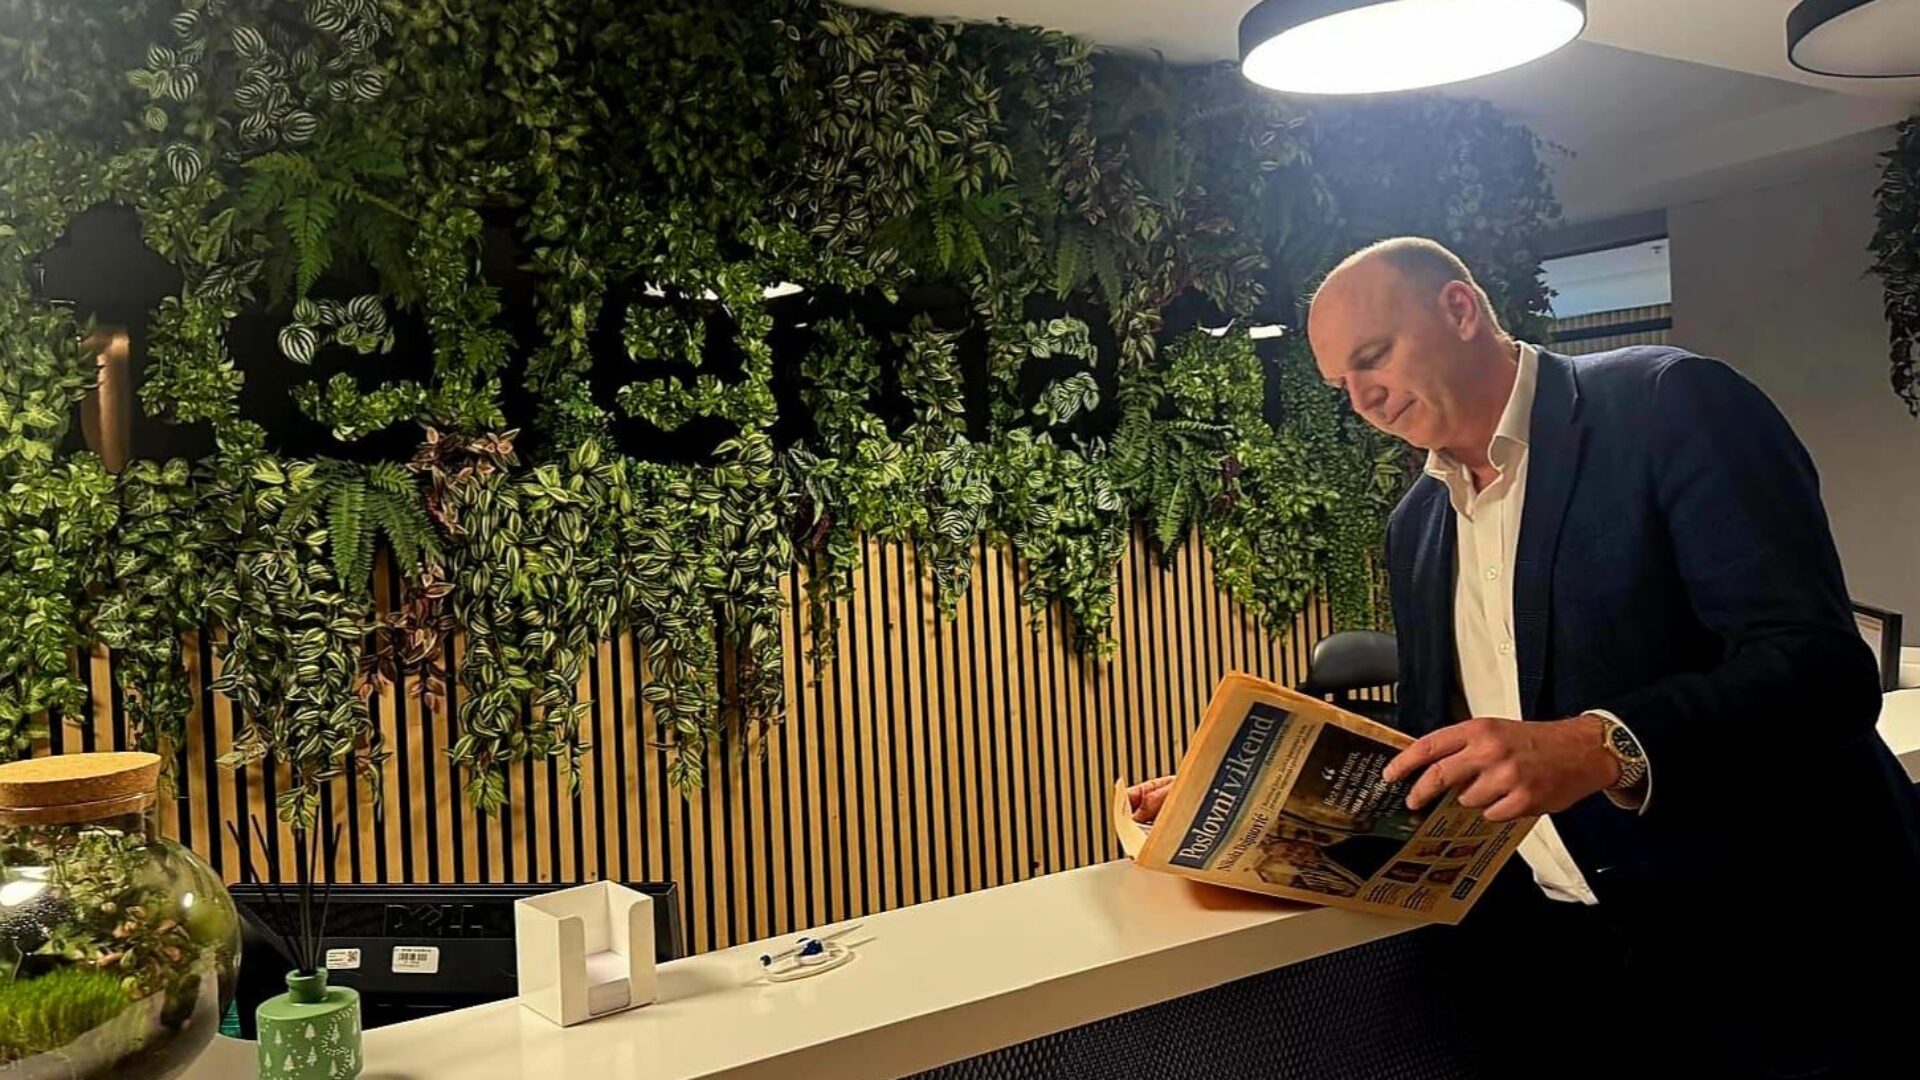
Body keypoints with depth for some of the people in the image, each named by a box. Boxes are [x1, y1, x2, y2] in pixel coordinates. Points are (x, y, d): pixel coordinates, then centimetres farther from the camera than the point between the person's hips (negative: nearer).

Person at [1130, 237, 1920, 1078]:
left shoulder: (1671, 403, -11)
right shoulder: (1416, 525, 10)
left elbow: (1821, 663, -20)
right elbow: (1428, 741, 14)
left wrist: (1603, 750, -35)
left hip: (1766, 947, -5)